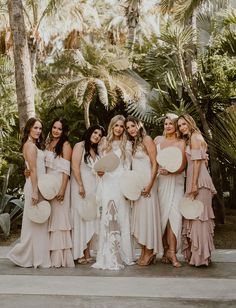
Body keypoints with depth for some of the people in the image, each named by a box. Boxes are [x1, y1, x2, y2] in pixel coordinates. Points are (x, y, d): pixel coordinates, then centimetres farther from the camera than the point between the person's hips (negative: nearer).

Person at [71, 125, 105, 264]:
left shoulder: (96, 150, 18)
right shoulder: (80, 146, -3)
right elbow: (75, 166, -12)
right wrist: (80, 186, -17)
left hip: (93, 188, 7)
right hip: (82, 186, -7)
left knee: (91, 219, 5)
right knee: (81, 218, -4)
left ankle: (87, 253, 9)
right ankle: (80, 253, 1)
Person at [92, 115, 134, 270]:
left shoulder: (126, 144, 10)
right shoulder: (104, 143, 15)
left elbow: (128, 167, 5)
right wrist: (100, 171, -6)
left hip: (121, 183, -1)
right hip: (107, 183, 1)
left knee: (121, 217, -4)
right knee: (108, 217, -6)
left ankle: (122, 255, 4)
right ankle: (108, 256, -3)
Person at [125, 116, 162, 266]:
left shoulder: (147, 140, -6)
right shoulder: (134, 144, 16)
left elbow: (155, 164, -13)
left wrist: (150, 185, -20)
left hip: (146, 183, -8)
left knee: (147, 214, -4)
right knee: (140, 215, 7)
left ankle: (150, 252, 3)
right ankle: (144, 252, 12)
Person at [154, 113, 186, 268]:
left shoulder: (181, 143, 3)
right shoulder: (158, 139, 12)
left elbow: (182, 166, -6)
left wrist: (169, 171, -23)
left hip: (175, 181, -2)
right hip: (159, 181, 3)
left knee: (173, 214, -12)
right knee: (161, 214, 0)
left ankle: (172, 252, -10)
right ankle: (165, 249, 9)